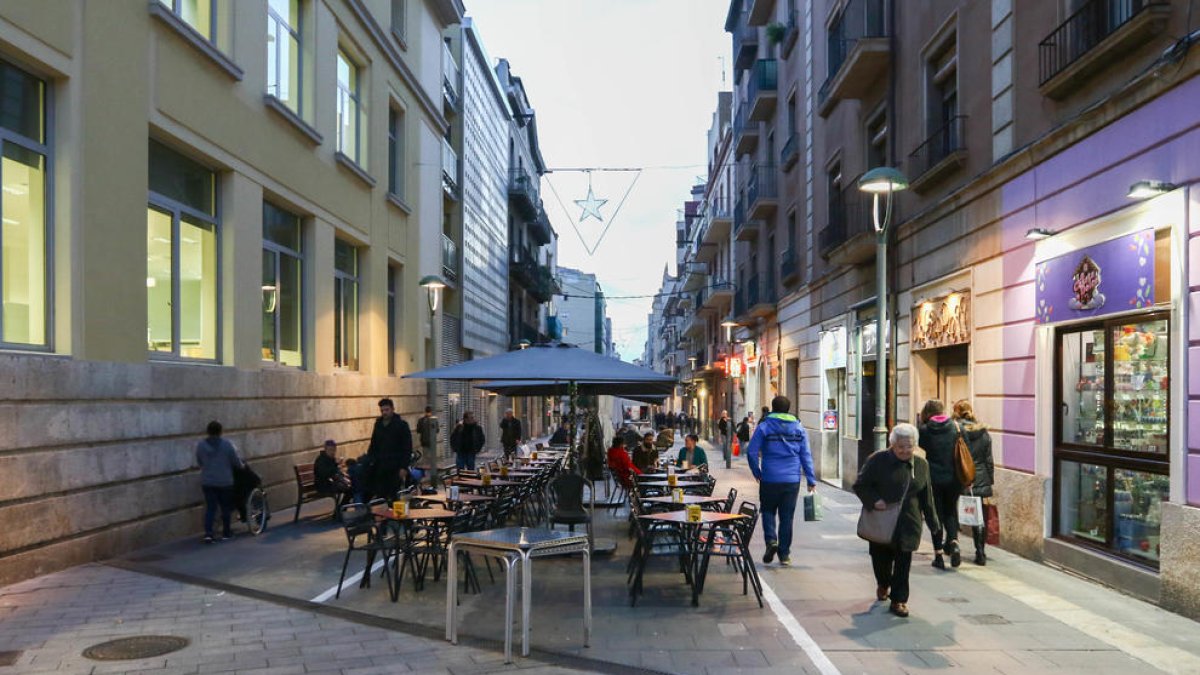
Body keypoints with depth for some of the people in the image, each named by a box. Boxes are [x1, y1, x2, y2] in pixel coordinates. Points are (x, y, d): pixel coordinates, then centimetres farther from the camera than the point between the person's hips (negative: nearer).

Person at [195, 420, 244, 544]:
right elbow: (237, 462, -4)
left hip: (207, 482, 2)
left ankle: (208, 533, -10)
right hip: (225, 482, -2)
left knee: (210, 507, 4)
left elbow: (199, 463, 9)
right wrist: (241, 466, 18)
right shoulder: (227, 445, -10)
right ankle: (226, 533, 20)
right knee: (226, 507, 11)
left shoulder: (200, 445, -1)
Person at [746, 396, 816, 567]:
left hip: (769, 479, -2)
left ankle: (771, 540, -7)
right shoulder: (799, 429, 6)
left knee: (768, 511, 15)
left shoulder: (764, 427, -2)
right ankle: (784, 554, 12)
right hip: (792, 480, 2)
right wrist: (811, 481, 8)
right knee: (787, 516, 9)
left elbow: (751, 452, -5)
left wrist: (757, 473, 8)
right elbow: (806, 456, 6)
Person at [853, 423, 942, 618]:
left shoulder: (921, 465, 4)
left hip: (908, 523, 1)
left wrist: (933, 524, 9)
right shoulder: (877, 461, -7)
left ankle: (899, 600, 11)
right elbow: (860, 486, -2)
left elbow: (926, 497, 10)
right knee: (881, 558, 10)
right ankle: (883, 584, 42)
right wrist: (873, 500, -19)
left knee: (903, 562, -1)